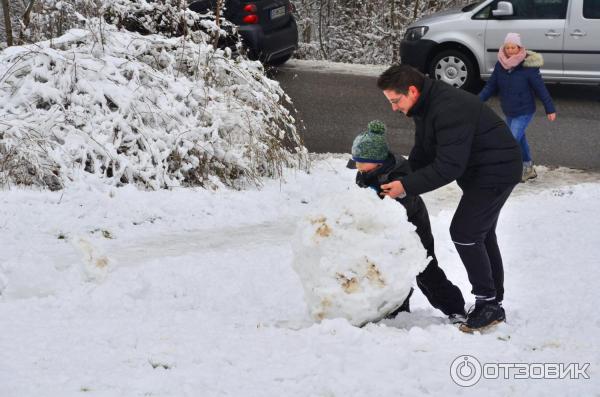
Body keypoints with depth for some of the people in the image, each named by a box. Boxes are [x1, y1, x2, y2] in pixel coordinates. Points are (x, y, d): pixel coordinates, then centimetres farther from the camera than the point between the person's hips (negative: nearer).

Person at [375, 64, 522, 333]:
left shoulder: (450, 109, -31)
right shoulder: (425, 107, 2)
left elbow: (449, 166, -33)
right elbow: (421, 155, 9)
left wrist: (407, 186, -30)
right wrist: (400, 181, -4)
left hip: (497, 170, -11)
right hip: (481, 171, 11)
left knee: (464, 232, -14)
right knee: (481, 235, 16)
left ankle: (488, 304, -5)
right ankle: (492, 303, 27)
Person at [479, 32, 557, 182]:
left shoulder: (528, 67, -18)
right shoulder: (500, 65, -4)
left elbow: (541, 89, -13)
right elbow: (491, 86, 2)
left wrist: (550, 109, -9)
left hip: (524, 112, -6)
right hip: (509, 112, 6)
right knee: (520, 140, 19)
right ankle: (528, 169, 36)